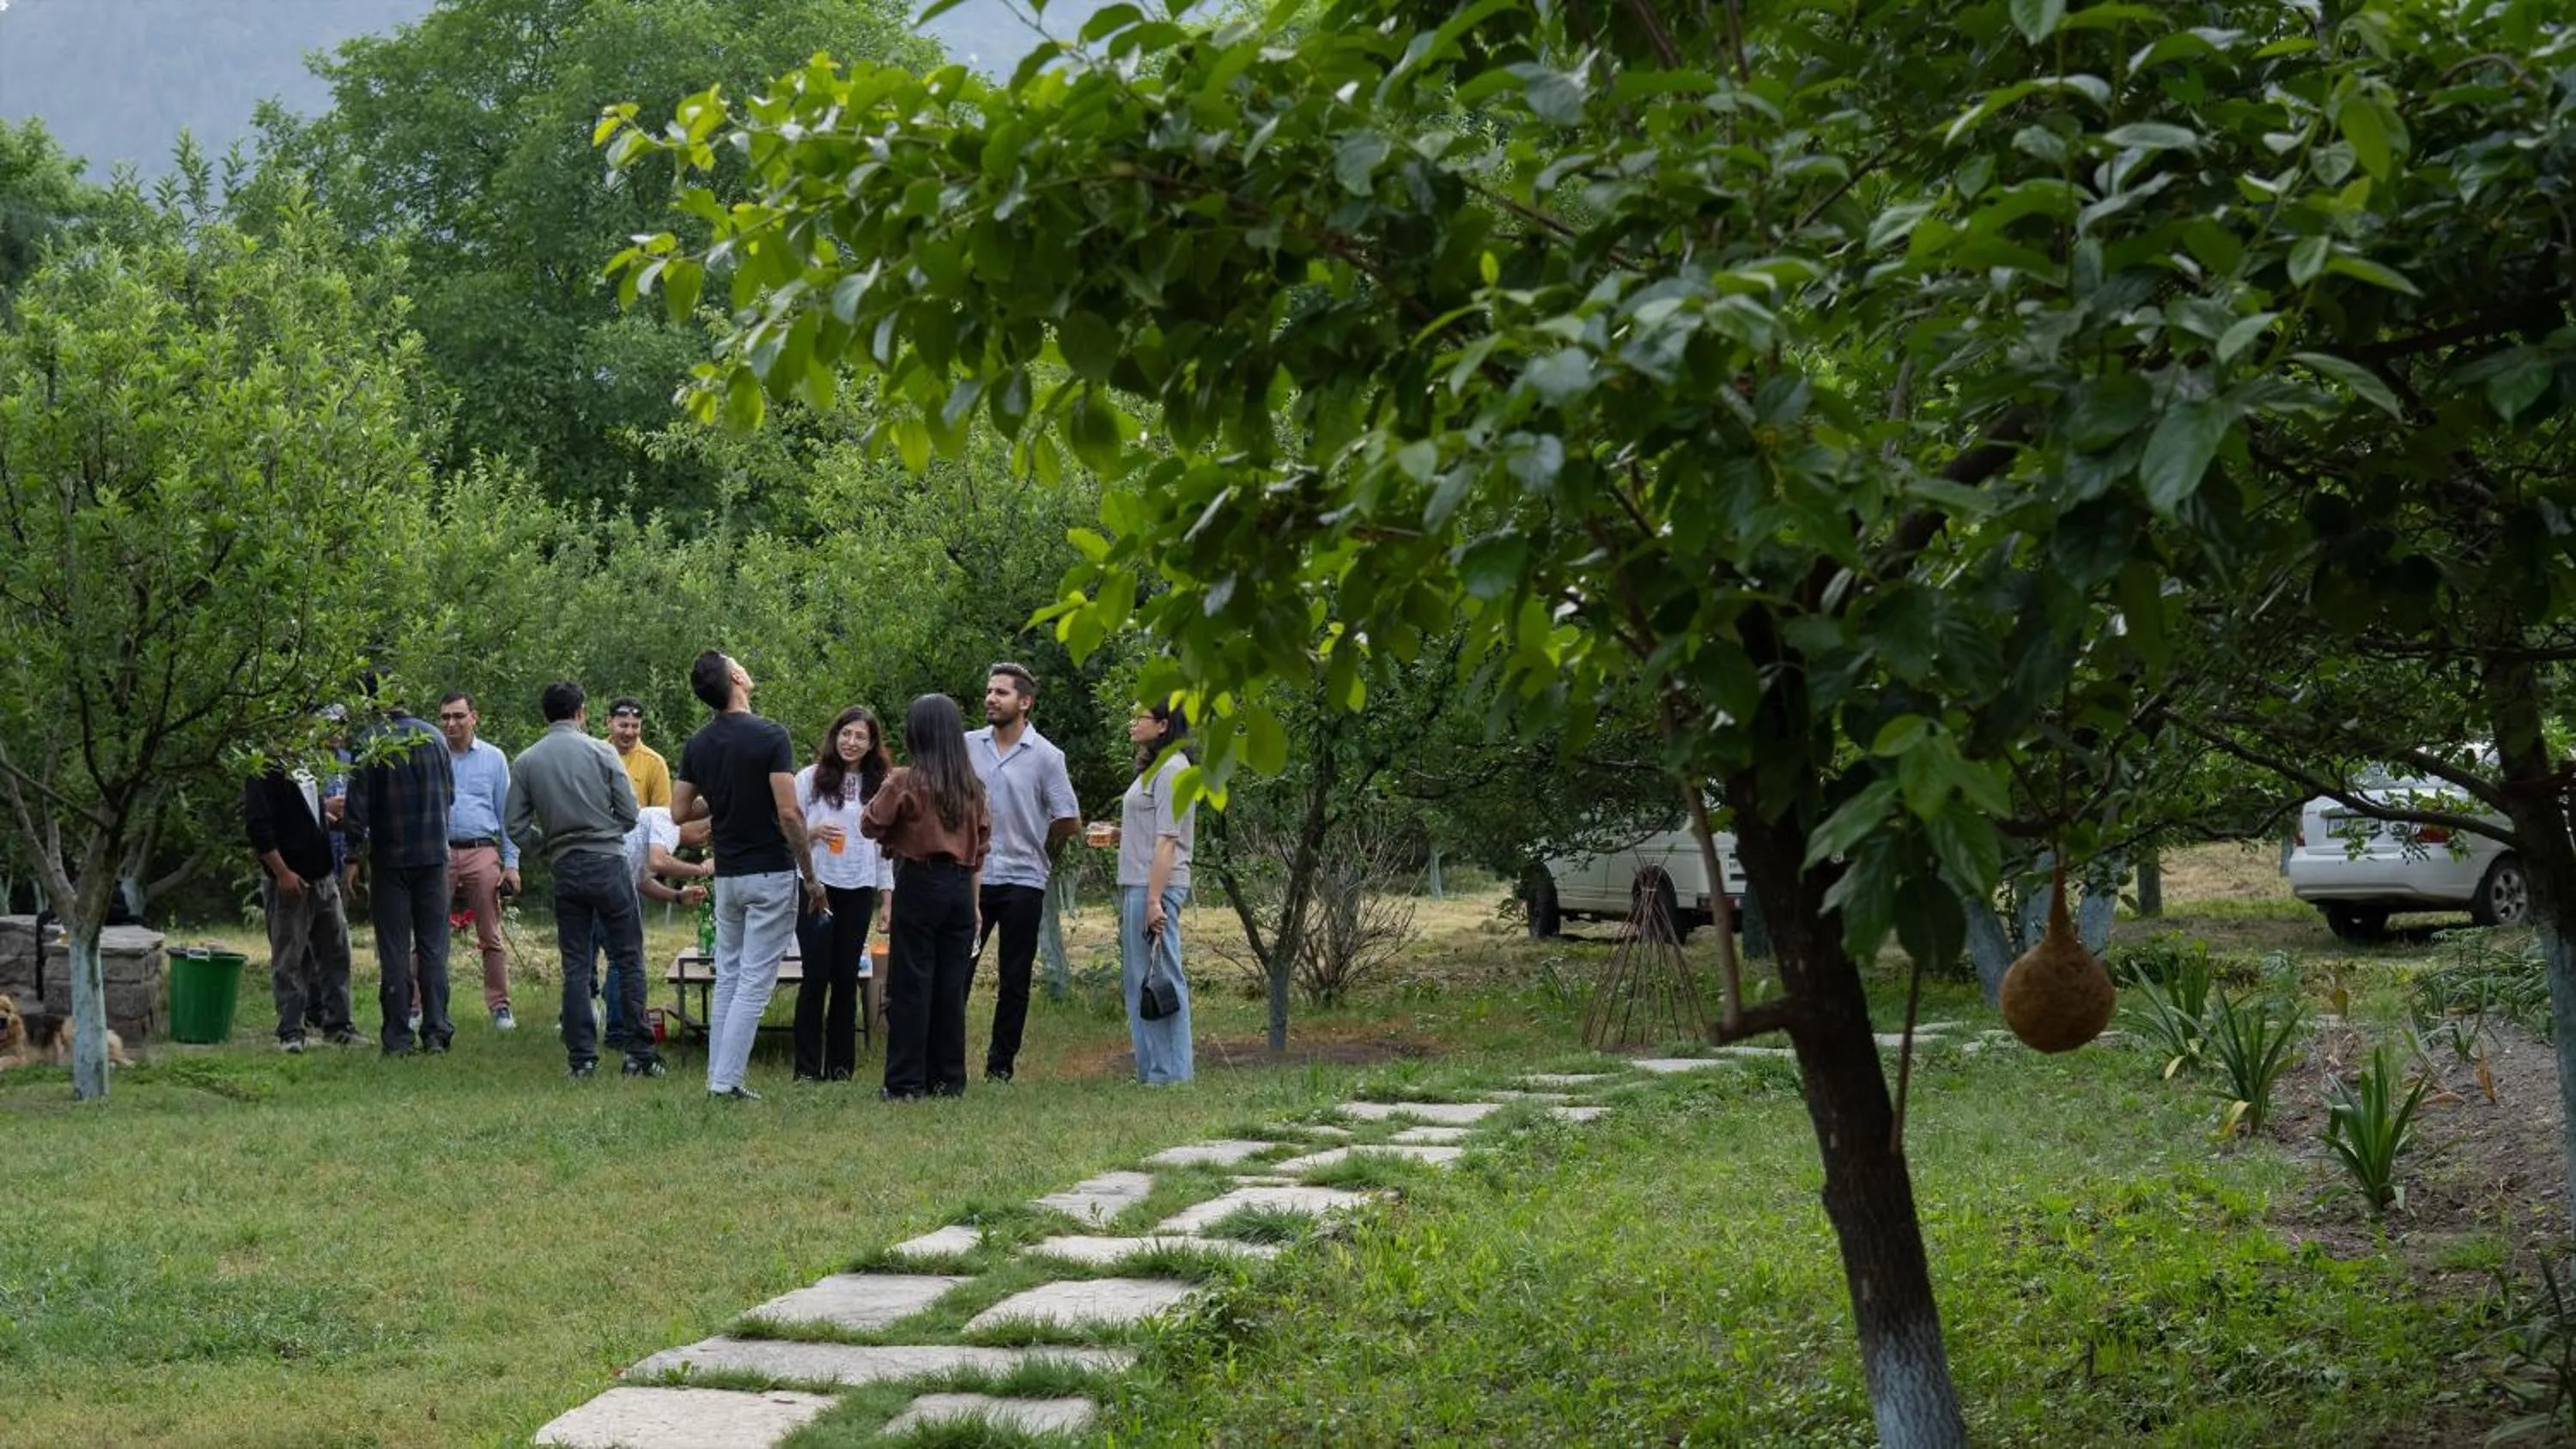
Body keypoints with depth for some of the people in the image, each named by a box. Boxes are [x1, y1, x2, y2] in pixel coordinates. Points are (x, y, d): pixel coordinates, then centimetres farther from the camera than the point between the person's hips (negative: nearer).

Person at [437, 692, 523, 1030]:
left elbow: (507, 814, 11)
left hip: (482, 853, 0)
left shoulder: (493, 758, 10)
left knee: (491, 938, 1)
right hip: (436, 854, 0)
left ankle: (500, 1006, 6)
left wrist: (511, 863, 4)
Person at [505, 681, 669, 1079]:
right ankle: (638, 1054, 2)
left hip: (565, 871, 3)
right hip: (609, 864, -3)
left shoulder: (525, 763, 3)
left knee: (576, 966, 8)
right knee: (628, 960, 4)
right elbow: (630, 815, -2)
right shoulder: (600, 752, -4)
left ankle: (581, 1057, 7)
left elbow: (518, 830, 2)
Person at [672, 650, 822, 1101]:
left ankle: (717, 1077, 13)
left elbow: (680, 812, 7)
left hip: (727, 876, 6)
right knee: (755, 982, -3)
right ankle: (727, 1079, -7)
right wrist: (811, 876, -10)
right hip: (771, 874, -6)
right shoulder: (769, 736, -16)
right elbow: (789, 813, -19)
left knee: (728, 979, 14)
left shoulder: (698, 744, 3)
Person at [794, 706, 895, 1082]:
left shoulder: (879, 787, 9)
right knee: (817, 974, -6)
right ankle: (807, 1067, 0)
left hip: (858, 891, 3)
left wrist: (888, 896, 10)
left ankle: (840, 1065, 12)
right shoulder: (811, 778, 0)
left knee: (846, 976, 5)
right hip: (816, 886, -3)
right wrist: (814, 832, -19)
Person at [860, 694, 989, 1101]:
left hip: (919, 882, -5)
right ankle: (949, 1079, 14)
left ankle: (906, 1083, 0)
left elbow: (871, 826, -4)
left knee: (910, 986, 0)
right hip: (961, 886, 5)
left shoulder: (906, 782, -10)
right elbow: (982, 843, 10)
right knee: (950, 987, 10)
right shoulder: (972, 786, 6)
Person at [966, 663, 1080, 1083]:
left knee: (1014, 981, 6)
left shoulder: (1045, 756, -4)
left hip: (1022, 880, -2)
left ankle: (1000, 1065, 13)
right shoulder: (968, 746, 3)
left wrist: (1034, 850, 9)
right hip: (971, 876, 2)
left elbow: (1070, 822, 0)